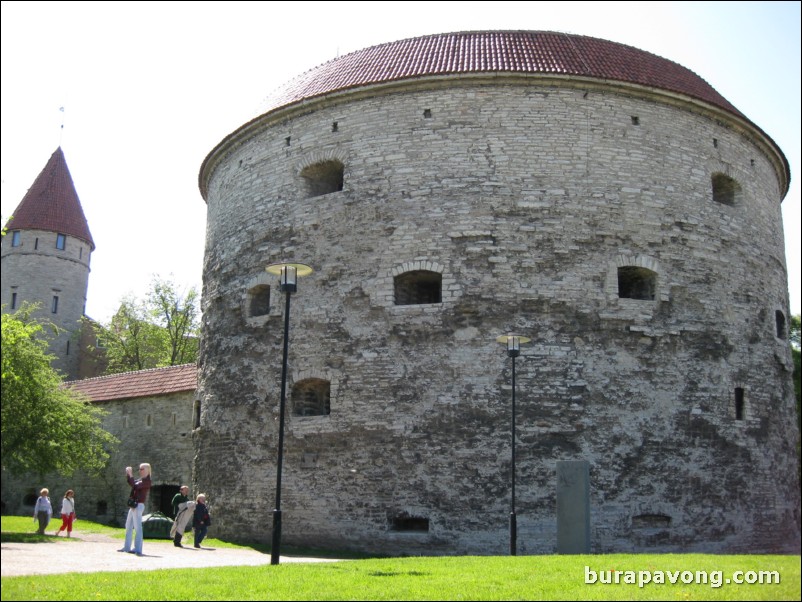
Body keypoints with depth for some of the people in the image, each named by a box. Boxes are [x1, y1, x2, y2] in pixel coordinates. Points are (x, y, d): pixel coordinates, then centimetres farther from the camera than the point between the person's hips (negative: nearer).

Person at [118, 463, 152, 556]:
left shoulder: (147, 481, -11)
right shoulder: (141, 479, 16)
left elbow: (135, 486, -21)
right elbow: (131, 483, 21)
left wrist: (131, 475, -15)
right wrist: (128, 474, 9)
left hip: (139, 505, -10)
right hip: (134, 505, 10)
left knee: (137, 527, -13)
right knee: (128, 526, 16)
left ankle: (138, 549, -15)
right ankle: (127, 547, 26)